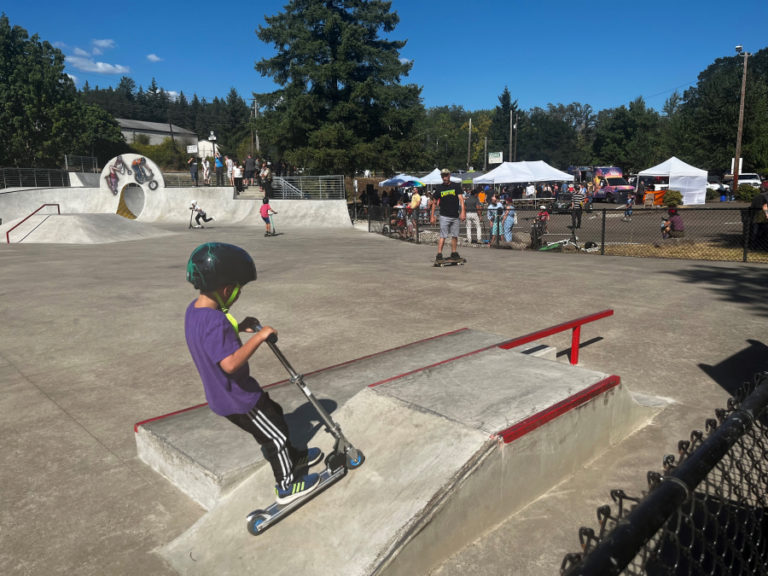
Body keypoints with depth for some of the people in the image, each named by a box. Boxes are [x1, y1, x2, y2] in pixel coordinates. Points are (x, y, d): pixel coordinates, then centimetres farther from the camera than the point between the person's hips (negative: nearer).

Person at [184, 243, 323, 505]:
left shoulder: (194, 309, 0)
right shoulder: (216, 322, -33)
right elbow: (230, 363, -40)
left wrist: (238, 328, 4)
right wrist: (258, 337, -33)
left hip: (221, 395, 10)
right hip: (238, 399, -10)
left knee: (274, 414, 26)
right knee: (276, 437, 8)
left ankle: (294, 458, 45)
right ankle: (286, 486, 26)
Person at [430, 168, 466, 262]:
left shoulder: (456, 186, 3)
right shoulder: (439, 188, 3)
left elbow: (461, 199, -6)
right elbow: (434, 202, 9)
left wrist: (463, 211, -18)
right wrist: (432, 216, 5)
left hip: (455, 216, 2)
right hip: (444, 216, -2)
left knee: (455, 236, 8)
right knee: (443, 236, -7)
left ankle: (454, 253, 19)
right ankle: (439, 254, -6)